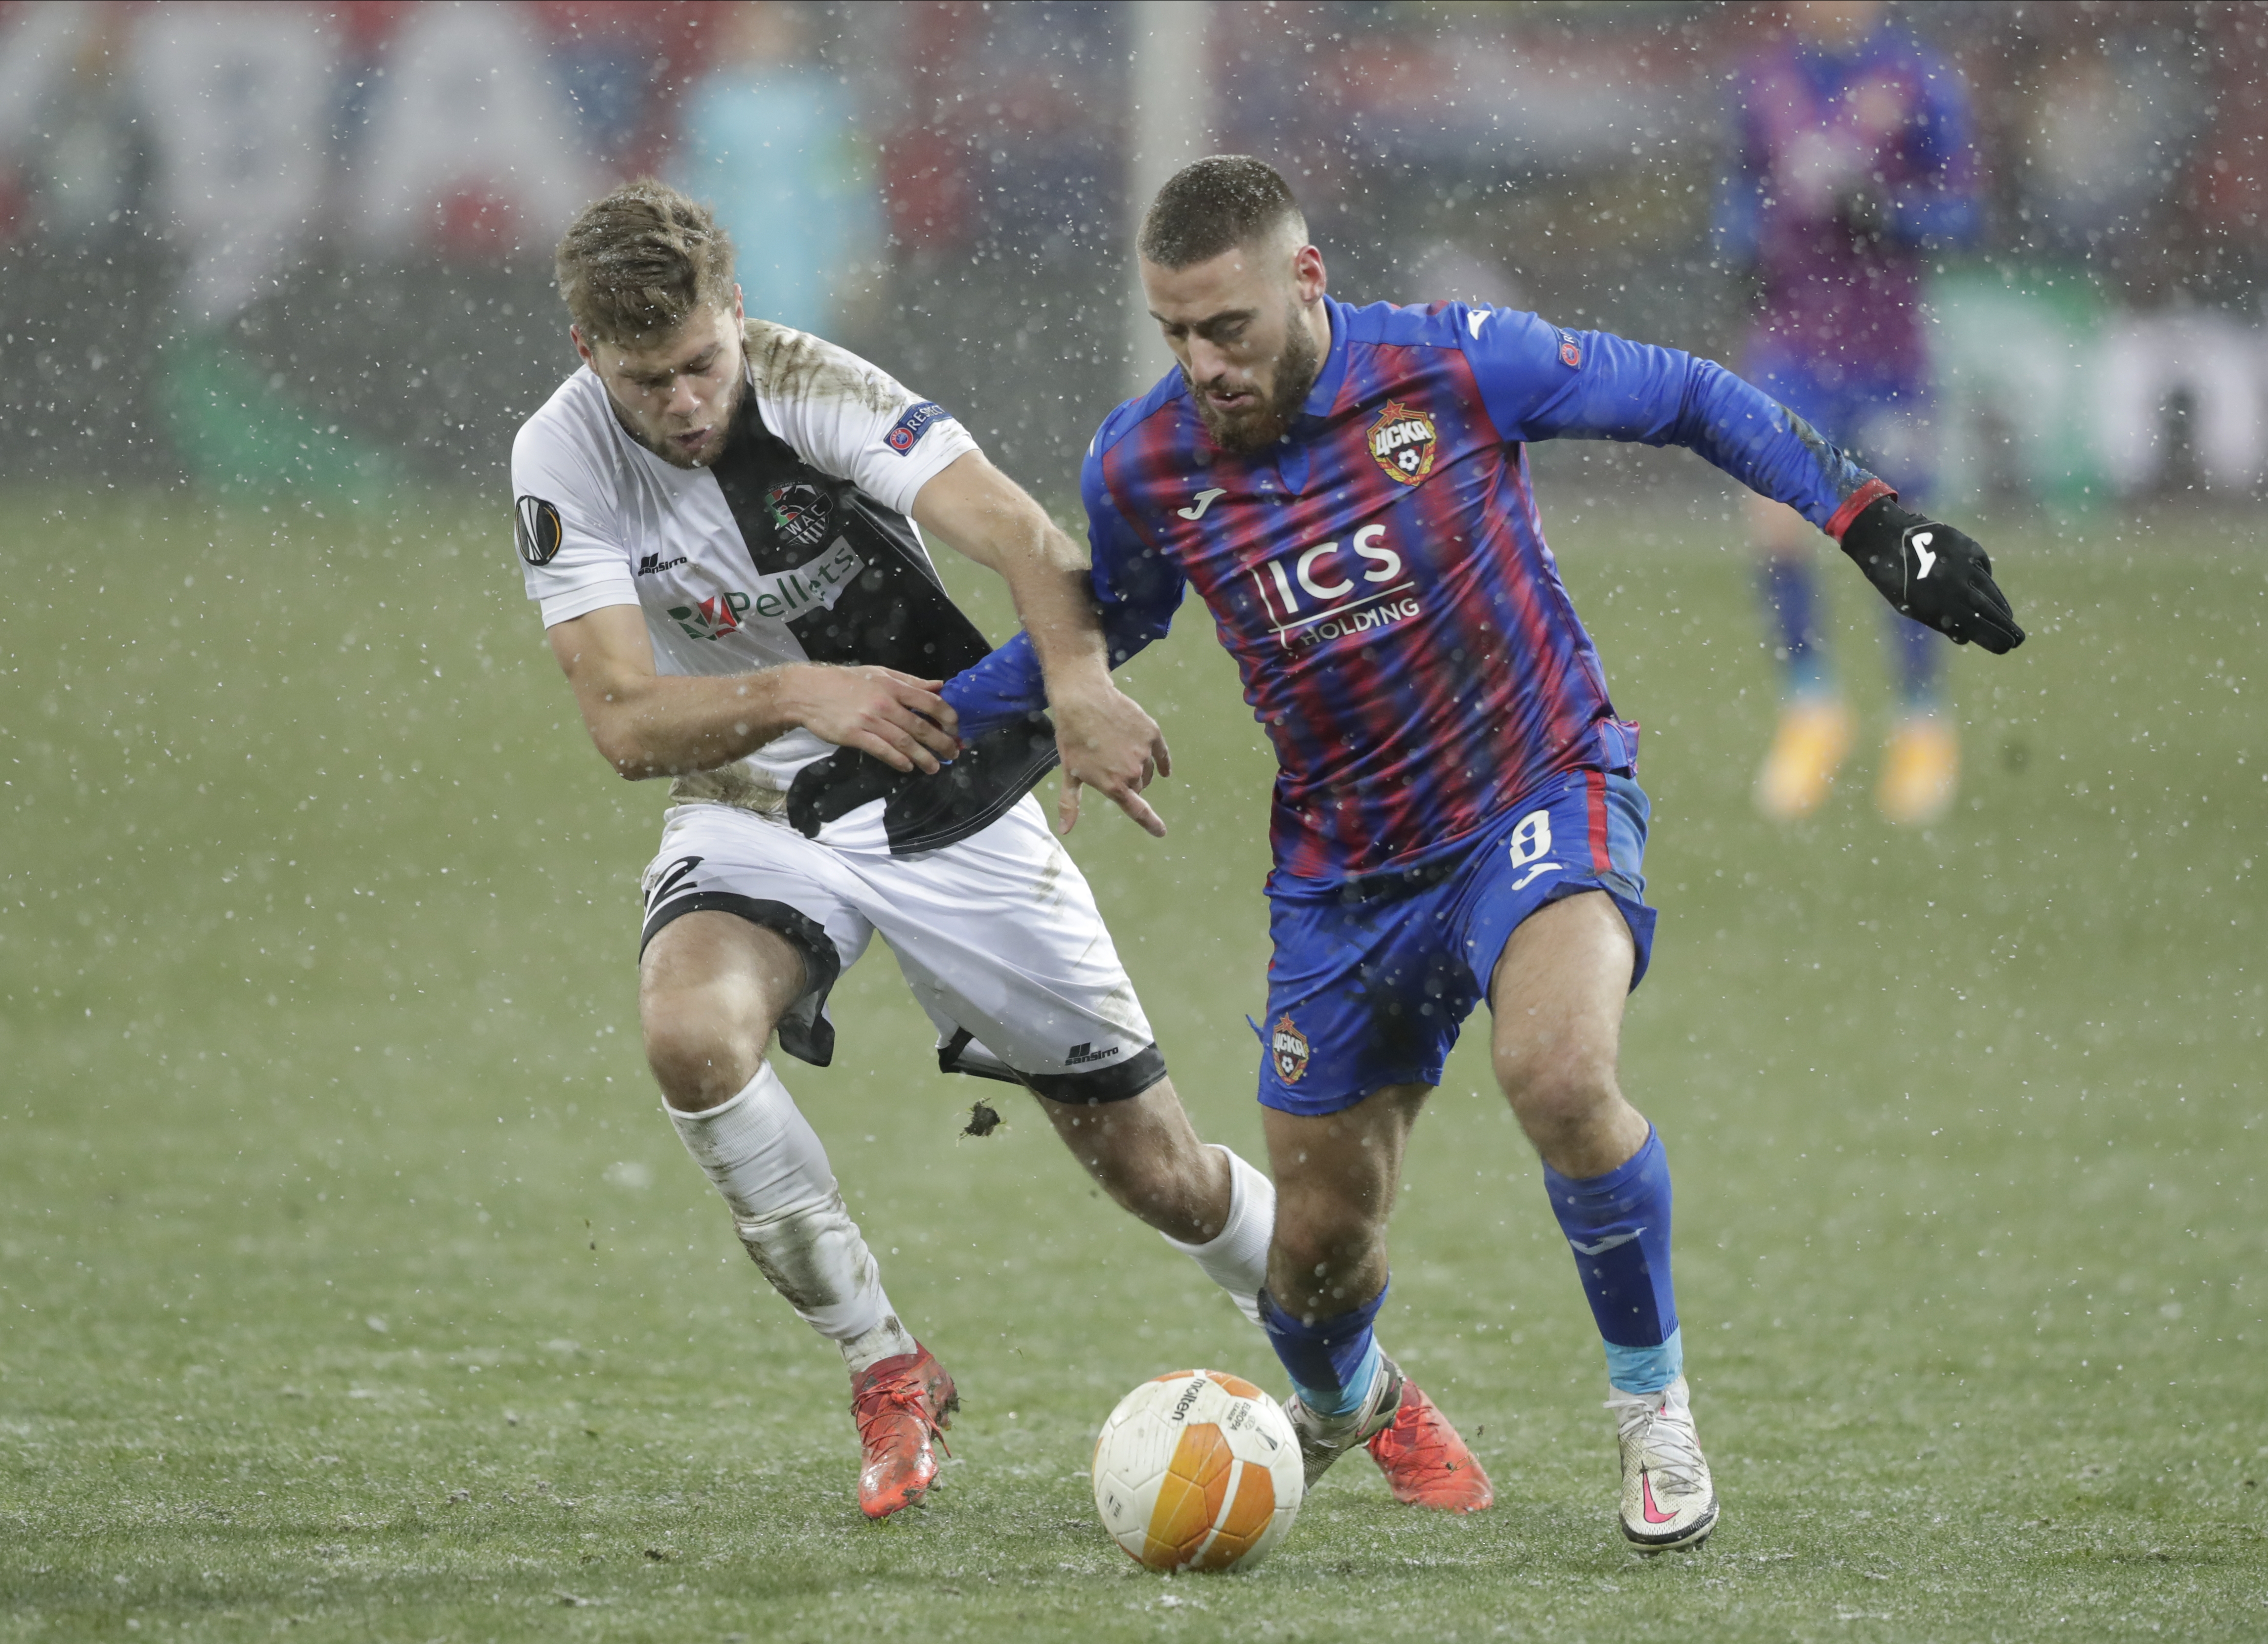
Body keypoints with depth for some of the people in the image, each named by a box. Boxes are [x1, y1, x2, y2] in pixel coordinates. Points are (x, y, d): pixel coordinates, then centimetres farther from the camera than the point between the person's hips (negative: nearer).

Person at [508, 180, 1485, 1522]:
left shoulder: (815, 389, -21)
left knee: (1156, 1167, 0)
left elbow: (1015, 530, -34)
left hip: (951, 803, -1)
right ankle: (889, 1378, -13)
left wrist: (1078, 678, -53)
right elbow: (626, 722, -18)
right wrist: (788, 695, -35)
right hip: (754, 816, 1)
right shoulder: (564, 465, -14)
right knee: (691, 1031, -32)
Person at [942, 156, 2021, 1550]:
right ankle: (1339, 1404, 46)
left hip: (1541, 794, -4)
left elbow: (1684, 398, -3)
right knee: (1321, 1243, 7)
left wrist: (1868, 517, -7)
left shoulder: (1459, 368, -16)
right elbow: (1088, 633, 14)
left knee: (1556, 1071, -34)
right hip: (1342, 870, 4)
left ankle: (1655, 1406, -10)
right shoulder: (1145, 468, -7)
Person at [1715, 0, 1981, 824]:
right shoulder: (1764, 84, 6)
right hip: (1789, 342, 3)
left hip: (1888, 353, -3)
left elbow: (1958, 215, -4)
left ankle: (1924, 731, 21)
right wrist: (1744, 239, -4)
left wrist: (1872, 205, -22)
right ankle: (1811, 709, 5)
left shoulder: (1921, 84, -6)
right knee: (1774, 526, -13)